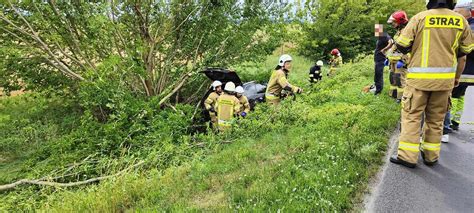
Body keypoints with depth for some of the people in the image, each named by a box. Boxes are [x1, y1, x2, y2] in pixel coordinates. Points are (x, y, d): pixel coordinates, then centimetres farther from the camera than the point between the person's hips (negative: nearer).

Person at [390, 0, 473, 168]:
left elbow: (401, 45, -8)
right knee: (436, 118, 13)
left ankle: (407, 156, 0)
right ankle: (431, 156, 22)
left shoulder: (420, 18, -8)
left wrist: (413, 49, 14)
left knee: (411, 115, 2)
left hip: (419, 77, -3)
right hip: (445, 78, 4)